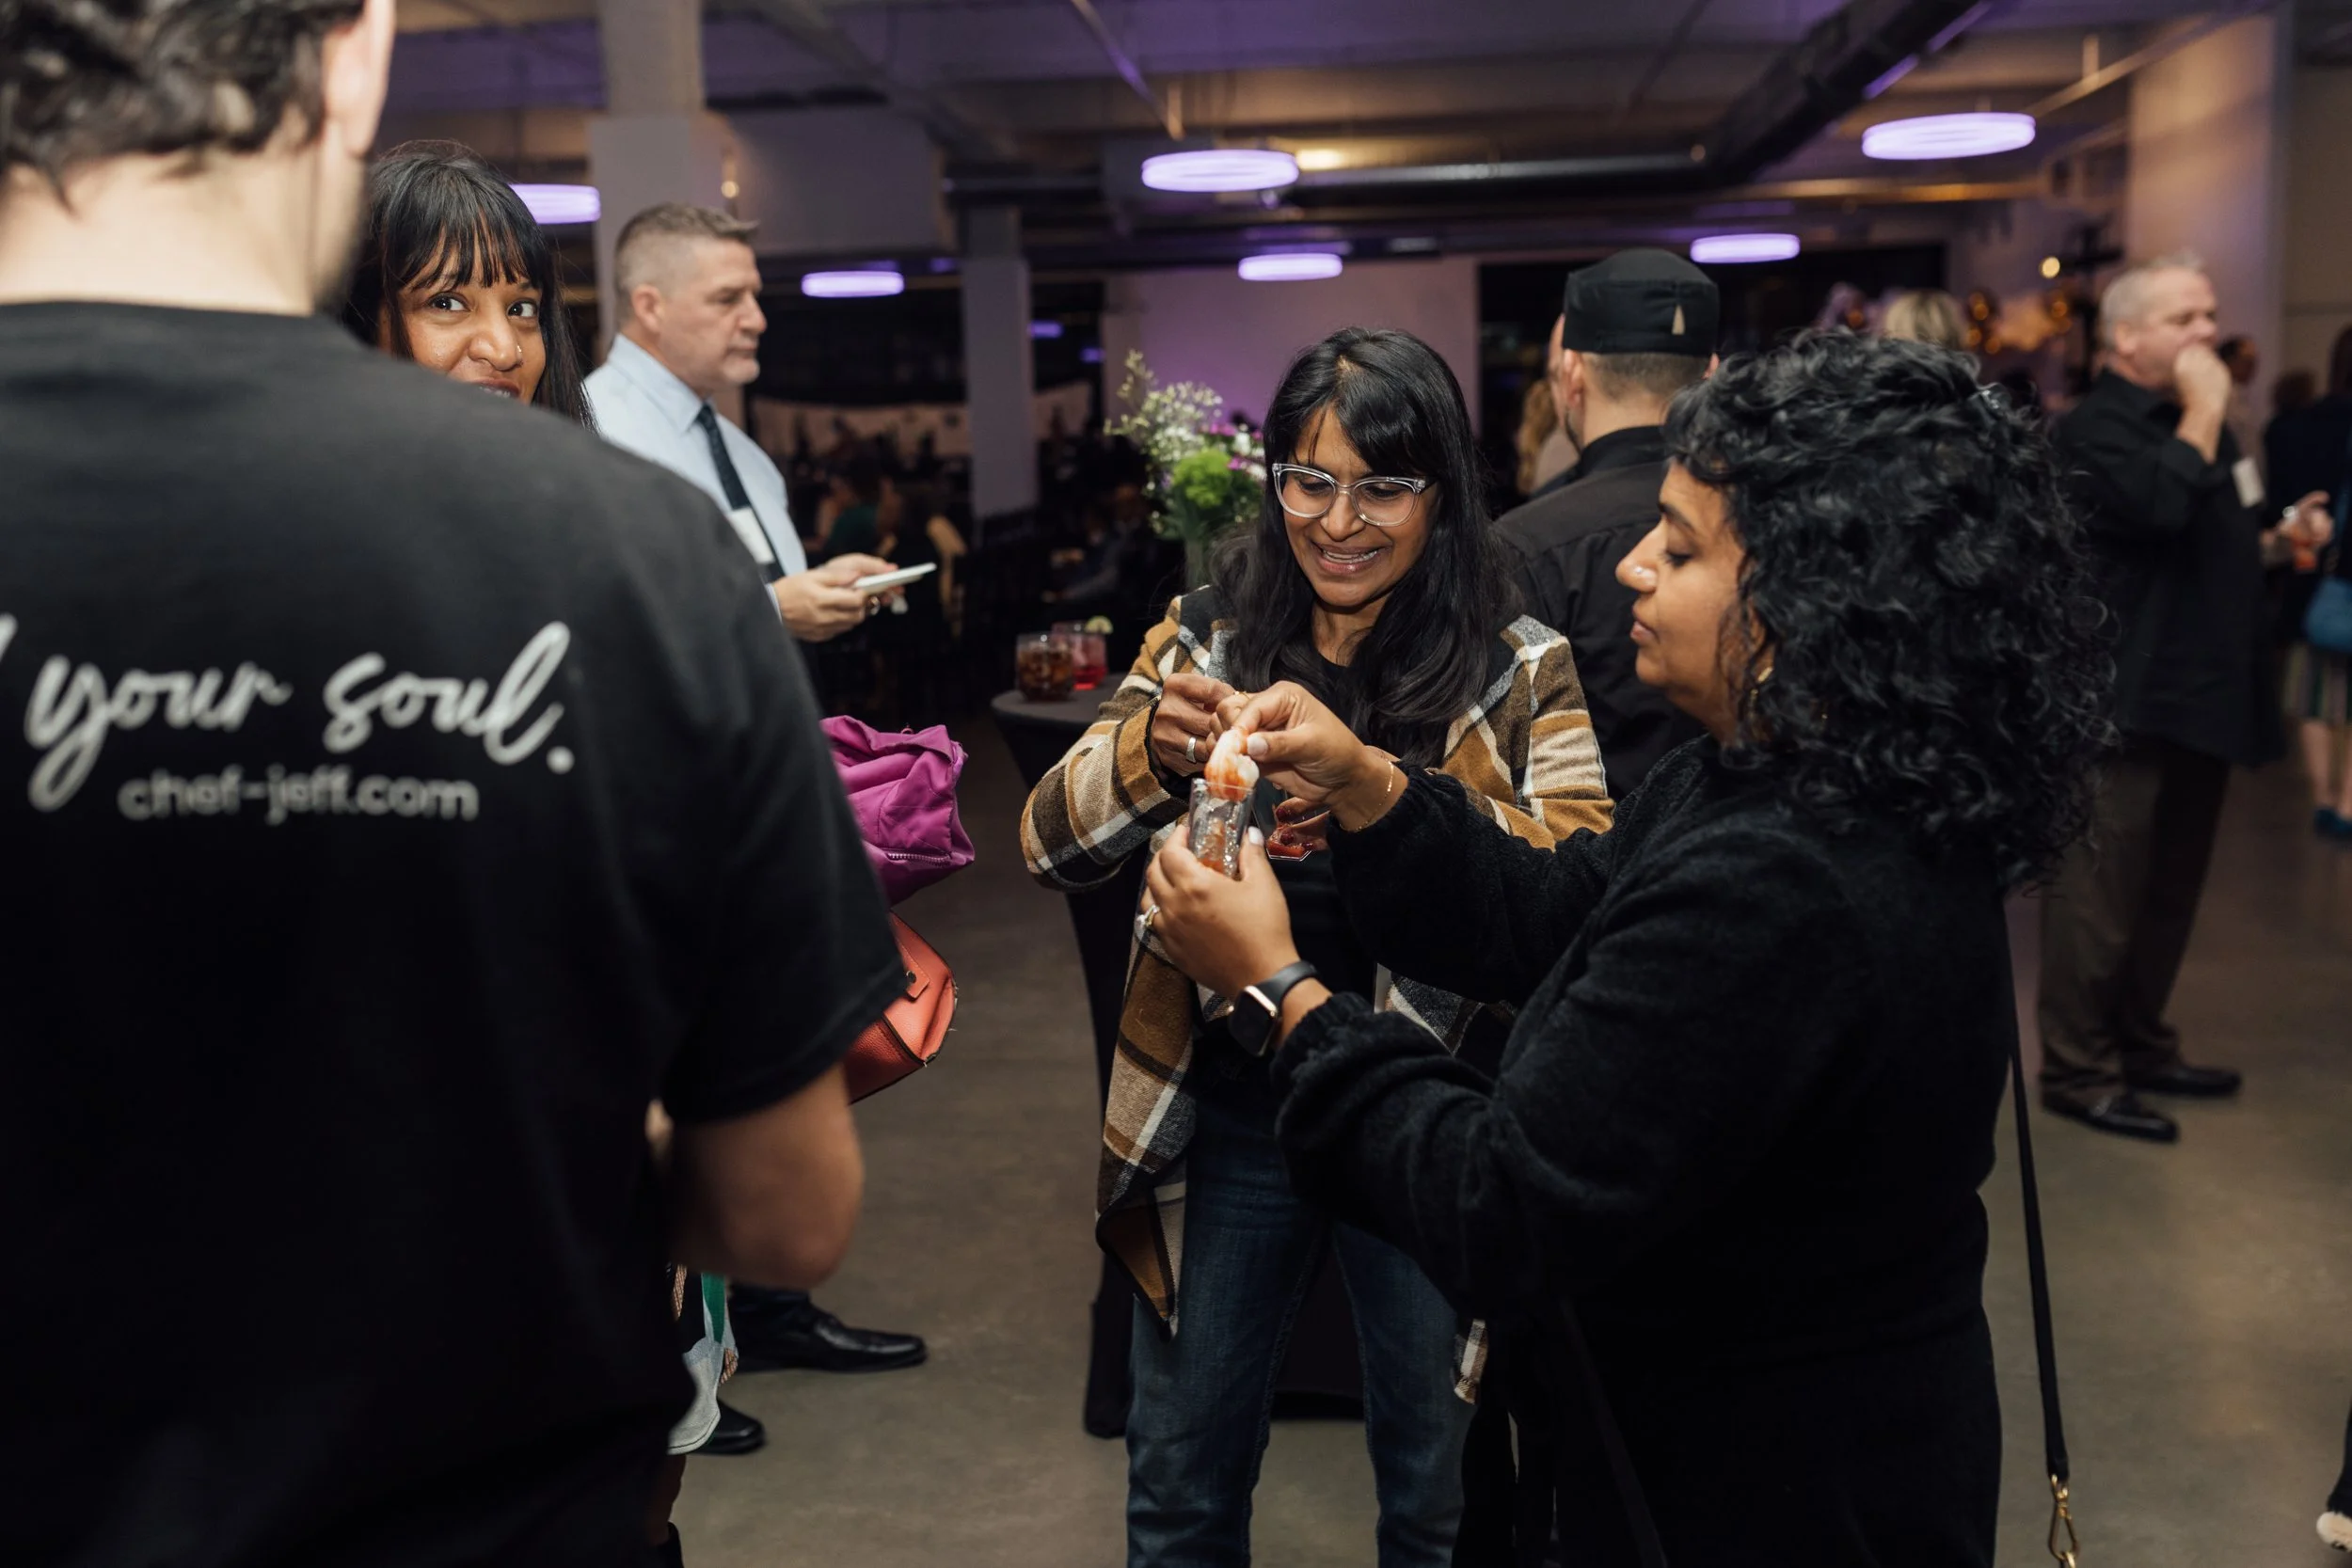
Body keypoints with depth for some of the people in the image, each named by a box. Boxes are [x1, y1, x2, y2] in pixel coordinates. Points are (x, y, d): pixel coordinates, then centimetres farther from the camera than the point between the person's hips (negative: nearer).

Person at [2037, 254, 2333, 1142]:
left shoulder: (2193, 419, 18)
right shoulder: (2097, 428, -11)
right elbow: (2162, 505, -30)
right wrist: (2206, 406, -18)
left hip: (2199, 691, 9)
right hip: (2127, 699, -9)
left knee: (2170, 891, 16)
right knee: (2102, 894, -6)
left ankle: (2141, 1046, 28)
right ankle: (2078, 1072, 2)